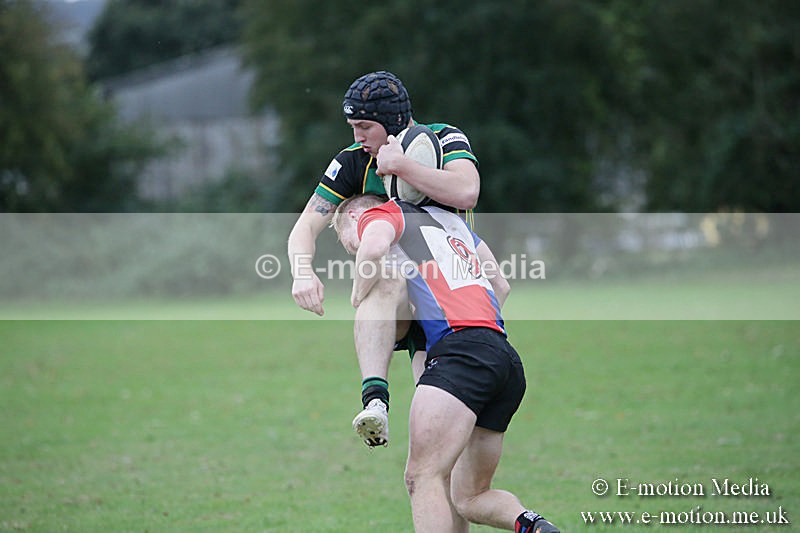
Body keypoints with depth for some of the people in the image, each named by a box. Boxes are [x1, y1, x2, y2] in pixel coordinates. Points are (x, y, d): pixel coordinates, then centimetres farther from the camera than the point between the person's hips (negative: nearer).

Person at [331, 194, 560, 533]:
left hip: (460, 346, -8)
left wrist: (359, 297, 4)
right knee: (470, 498, 12)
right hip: (507, 356, 8)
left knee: (423, 477, -18)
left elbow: (374, 246, -12)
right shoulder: (451, 221, 33)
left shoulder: (378, 214, 11)